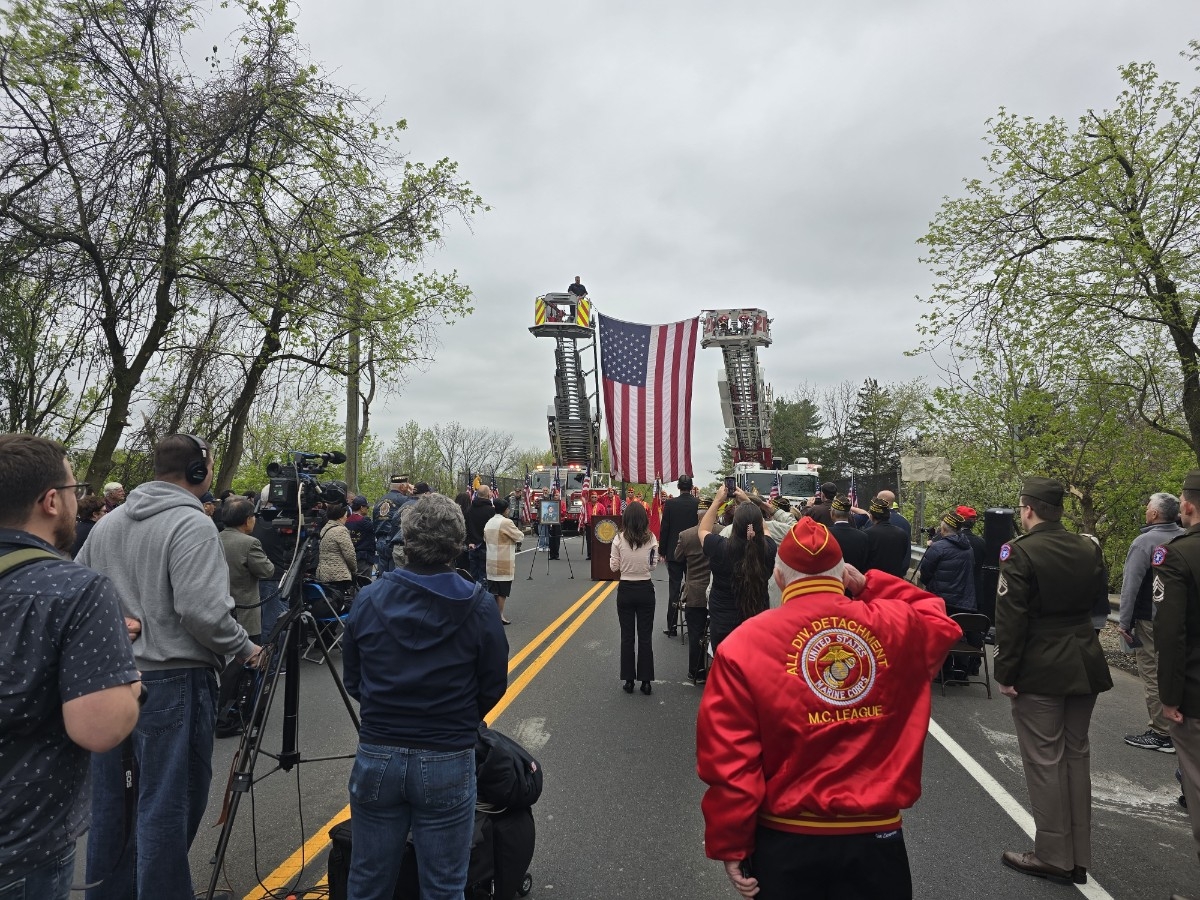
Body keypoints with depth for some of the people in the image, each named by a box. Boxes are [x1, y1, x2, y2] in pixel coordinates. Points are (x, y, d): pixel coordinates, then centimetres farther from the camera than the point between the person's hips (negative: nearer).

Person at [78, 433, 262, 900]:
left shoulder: (106, 524, 9)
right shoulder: (192, 524, -15)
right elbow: (203, 611, -22)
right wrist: (244, 648, -8)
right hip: (172, 684, -8)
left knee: (111, 799, 19)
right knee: (166, 804, 2)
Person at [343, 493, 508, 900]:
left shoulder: (368, 598, -4)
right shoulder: (478, 606, -11)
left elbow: (352, 680, 6)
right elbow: (493, 687, -3)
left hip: (376, 757, 3)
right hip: (448, 762, -2)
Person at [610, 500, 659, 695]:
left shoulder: (619, 539, -10)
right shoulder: (651, 539, -8)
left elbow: (614, 566, -4)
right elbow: (653, 564, 0)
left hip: (626, 590, -1)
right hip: (645, 589, 1)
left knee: (627, 637, 9)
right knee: (645, 637, 9)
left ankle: (629, 680, 14)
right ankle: (646, 681, 11)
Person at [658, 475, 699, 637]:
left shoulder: (670, 504, -8)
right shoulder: (698, 504, -6)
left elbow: (664, 528, -6)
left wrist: (663, 550, 4)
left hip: (674, 552, -1)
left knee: (674, 589, 3)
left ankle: (672, 627, 4)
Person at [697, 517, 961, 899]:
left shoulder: (744, 644, -15)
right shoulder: (900, 626, -8)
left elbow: (728, 759, -14)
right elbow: (939, 618, 17)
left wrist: (731, 845, -3)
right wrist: (870, 584, 11)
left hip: (787, 840, -1)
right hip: (877, 835, 2)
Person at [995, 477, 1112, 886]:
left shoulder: (1020, 551, -17)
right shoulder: (1089, 549, 3)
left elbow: (1011, 618, -19)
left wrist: (1005, 672, -12)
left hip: (1040, 670, -7)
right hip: (1085, 665, 7)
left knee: (1045, 760, 4)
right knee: (1076, 755, 16)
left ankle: (1053, 856, 14)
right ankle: (1078, 857, 26)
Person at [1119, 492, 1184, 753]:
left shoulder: (1144, 542, -16)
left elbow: (1130, 585, -17)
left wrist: (1124, 621, -11)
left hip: (1151, 621, -7)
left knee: (1153, 675, 1)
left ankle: (1161, 734, 5)